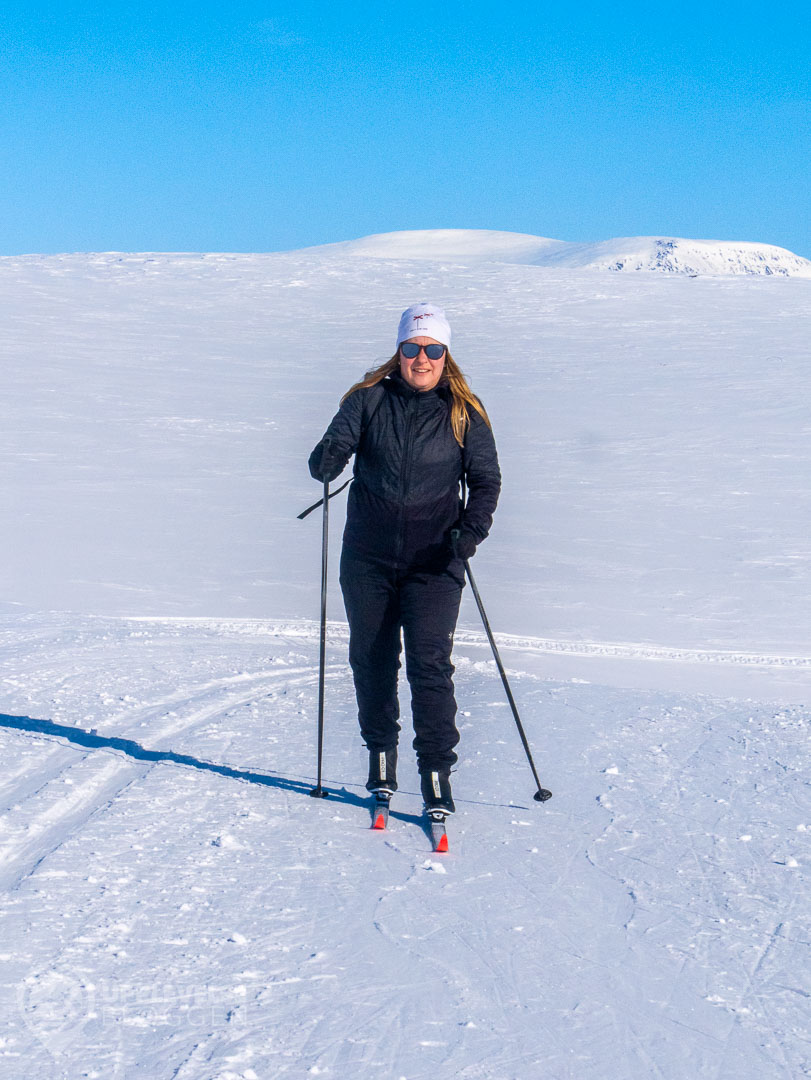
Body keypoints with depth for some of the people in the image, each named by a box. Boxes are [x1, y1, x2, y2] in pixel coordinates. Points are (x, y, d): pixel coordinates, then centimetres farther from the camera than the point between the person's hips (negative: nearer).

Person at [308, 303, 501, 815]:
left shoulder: (464, 412, 0)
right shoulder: (369, 399, 1)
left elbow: (486, 479, 3)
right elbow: (328, 458, -4)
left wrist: (471, 531, -14)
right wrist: (328, 459, -29)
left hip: (434, 561, -2)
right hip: (369, 556, 2)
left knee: (430, 663, -10)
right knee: (371, 659, 11)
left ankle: (436, 772, -2)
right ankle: (380, 754, 30)